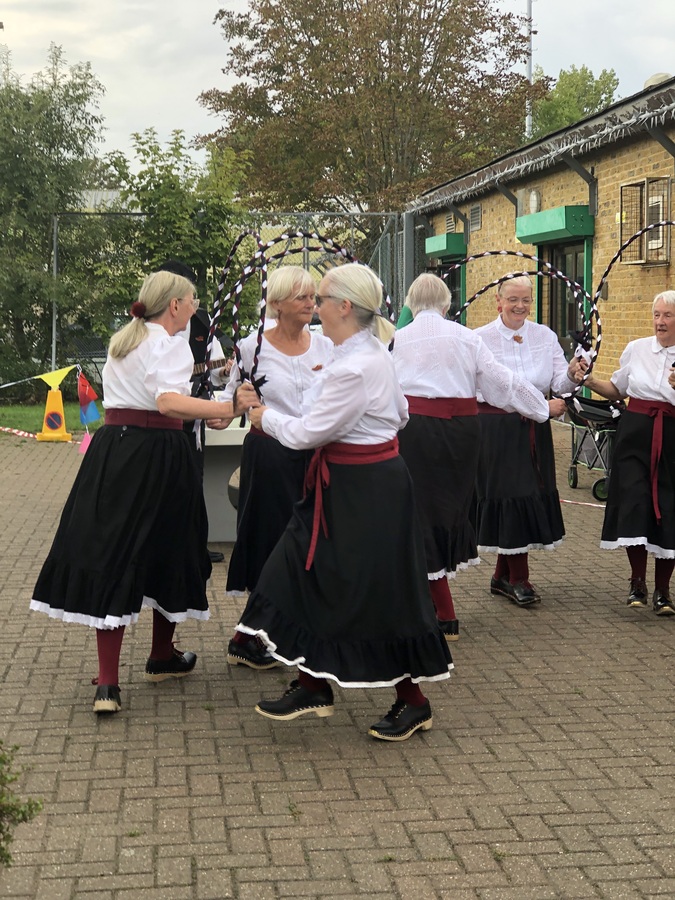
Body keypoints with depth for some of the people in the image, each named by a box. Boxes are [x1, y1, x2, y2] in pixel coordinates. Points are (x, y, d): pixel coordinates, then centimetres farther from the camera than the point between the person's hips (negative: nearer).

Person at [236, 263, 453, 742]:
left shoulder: (353, 367, -24)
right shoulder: (373, 353, 7)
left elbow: (305, 433, -20)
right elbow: (400, 413, 18)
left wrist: (267, 417, -3)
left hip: (366, 490, -10)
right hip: (352, 484, 10)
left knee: (378, 596, 1)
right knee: (311, 576, 11)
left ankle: (412, 701, 16)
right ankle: (313, 685, 20)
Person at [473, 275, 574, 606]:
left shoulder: (545, 336, 7)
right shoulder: (481, 338, -5)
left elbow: (559, 384, -1)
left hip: (535, 429, 5)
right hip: (497, 429, -4)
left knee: (530, 497, 7)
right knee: (511, 496, -5)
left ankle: (503, 576, 20)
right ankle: (518, 579, 4)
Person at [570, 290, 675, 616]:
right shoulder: (636, 349, 7)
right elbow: (617, 390, 18)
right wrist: (589, 380, 3)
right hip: (635, 433, 2)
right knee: (635, 501, -10)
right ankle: (637, 582, 3)